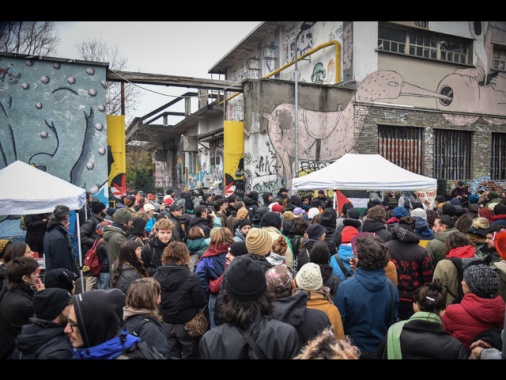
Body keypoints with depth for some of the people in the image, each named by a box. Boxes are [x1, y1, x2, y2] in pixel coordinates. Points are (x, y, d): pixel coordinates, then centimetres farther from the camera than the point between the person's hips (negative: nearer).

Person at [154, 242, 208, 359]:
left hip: (166, 324, 4)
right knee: (189, 355, 14)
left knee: (171, 356, 21)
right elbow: (202, 303, -15)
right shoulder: (191, 277, -22)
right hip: (187, 324, -4)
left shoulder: (157, 275, -8)